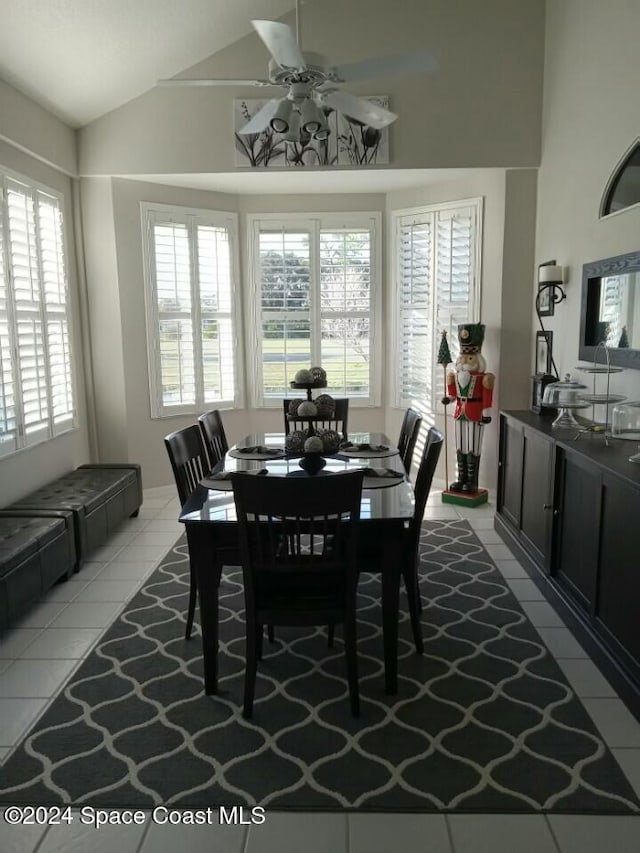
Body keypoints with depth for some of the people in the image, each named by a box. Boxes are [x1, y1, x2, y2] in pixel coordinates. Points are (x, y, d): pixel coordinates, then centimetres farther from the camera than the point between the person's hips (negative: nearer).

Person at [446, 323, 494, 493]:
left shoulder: (483, 379, -12)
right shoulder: (456, 377, 6)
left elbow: (487, 398, -13)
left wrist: (486, 413, -15)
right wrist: (449, 398, 1)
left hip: (475, 414, -7)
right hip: (460, 412, 7)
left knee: (472, 449, -3)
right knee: (460, 448, 10)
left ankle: (472, 482, 5)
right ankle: (461, 479, 19)